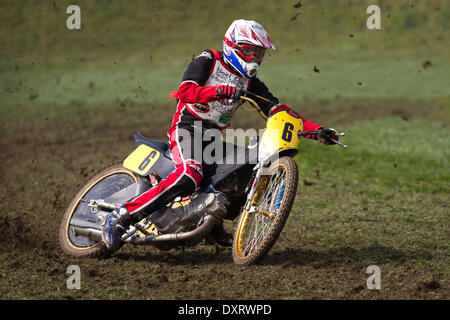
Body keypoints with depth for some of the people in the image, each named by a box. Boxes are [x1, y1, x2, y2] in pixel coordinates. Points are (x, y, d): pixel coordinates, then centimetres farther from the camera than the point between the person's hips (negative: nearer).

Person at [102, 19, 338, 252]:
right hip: (187, 127, -7)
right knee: (190, 175, -33)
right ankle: (120, 218, -31)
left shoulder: (249, 82, 12)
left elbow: (277, 111, 7)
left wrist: (316, 130, -5)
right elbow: (185, 91, -19)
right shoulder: (208, 61, -4)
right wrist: (217, 91, -37)